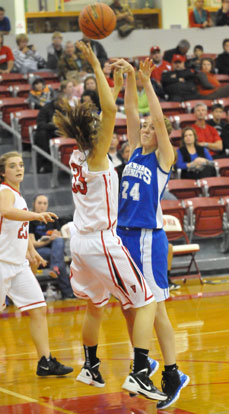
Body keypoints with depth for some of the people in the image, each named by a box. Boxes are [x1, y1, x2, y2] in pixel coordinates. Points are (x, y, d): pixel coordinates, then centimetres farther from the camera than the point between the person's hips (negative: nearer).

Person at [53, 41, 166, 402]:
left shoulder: (76, 156, 7)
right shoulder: (96, 155, -14)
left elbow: (106, 113, 20)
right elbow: (110, 110, -25)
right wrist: (95, 66, -23)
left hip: (81, 243, 8)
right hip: (102, 243, -8)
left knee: (95, 306, 25)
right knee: (146, 303, -2)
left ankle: (90, 367, 35)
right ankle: (139, 374, -13)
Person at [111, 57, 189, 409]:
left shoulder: (163, 158, -3)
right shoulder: (136, 152, 12)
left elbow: (160, 119, -15)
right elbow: (131, 113, 9)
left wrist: (147, 82, -15)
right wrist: (129, 77, -1)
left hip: (148, 238, -7)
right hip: (124, 235, 7)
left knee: (154, 308, -6)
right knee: (128, 306, 10)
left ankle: (173, 375, 0)